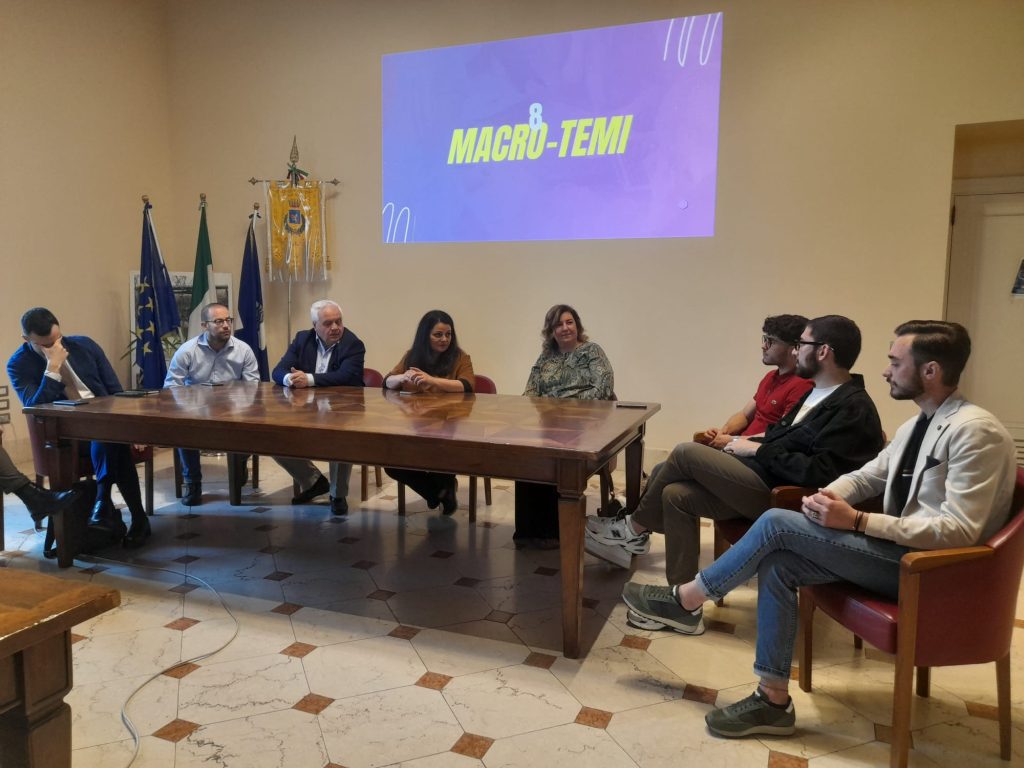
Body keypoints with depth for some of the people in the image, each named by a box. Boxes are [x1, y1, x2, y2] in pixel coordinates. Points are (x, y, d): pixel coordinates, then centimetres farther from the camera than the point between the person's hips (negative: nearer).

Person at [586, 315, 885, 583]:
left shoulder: (854, 409, -13)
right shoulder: (819, 393, 18)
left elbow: (819, 472, -23)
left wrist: (758, 450, -15)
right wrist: (745, 442, 6)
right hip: (761, 474, 10)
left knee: (686, 453, -14)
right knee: (676, 494, -6)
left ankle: (635, 528, 7)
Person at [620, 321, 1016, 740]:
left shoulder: (974, 430, -18)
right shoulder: (918, 425, 12)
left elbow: (960, 531, -25)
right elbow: (867, 476, 19)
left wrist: (856, 520, -26)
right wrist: (830, 495, -5)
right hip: (901, 551, 9)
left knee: (778, 523, -16)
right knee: (778, 564, -9)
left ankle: (686, 600, 1)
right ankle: (773, 700, -3)